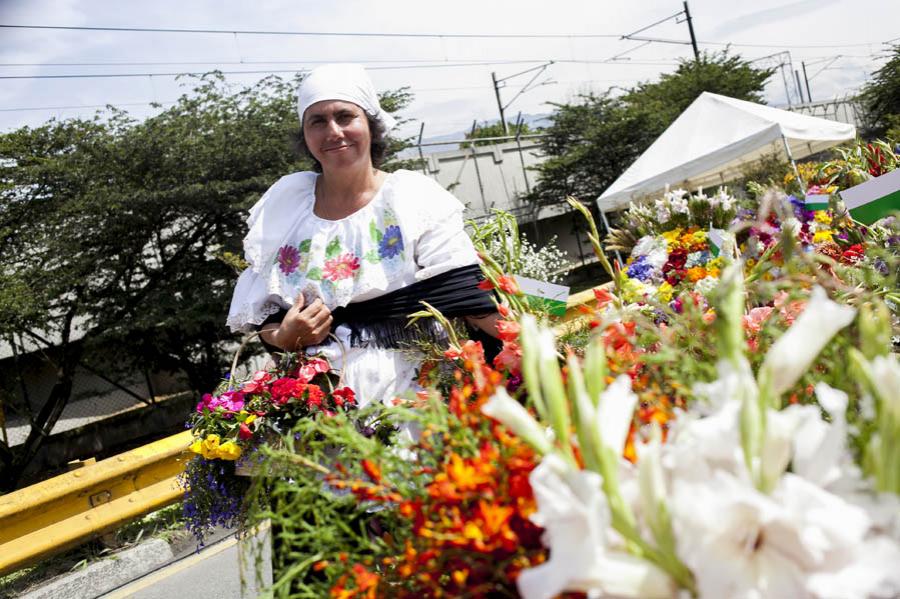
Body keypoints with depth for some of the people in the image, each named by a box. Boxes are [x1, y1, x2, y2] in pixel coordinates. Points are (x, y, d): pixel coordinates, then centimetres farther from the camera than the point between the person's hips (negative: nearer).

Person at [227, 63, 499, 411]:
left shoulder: (416, 198, 3)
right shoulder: (282, 202, 12)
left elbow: (469, 298, -5)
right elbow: (263, 315, 17)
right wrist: (284, 338, -5)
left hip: (411, 391, -2)